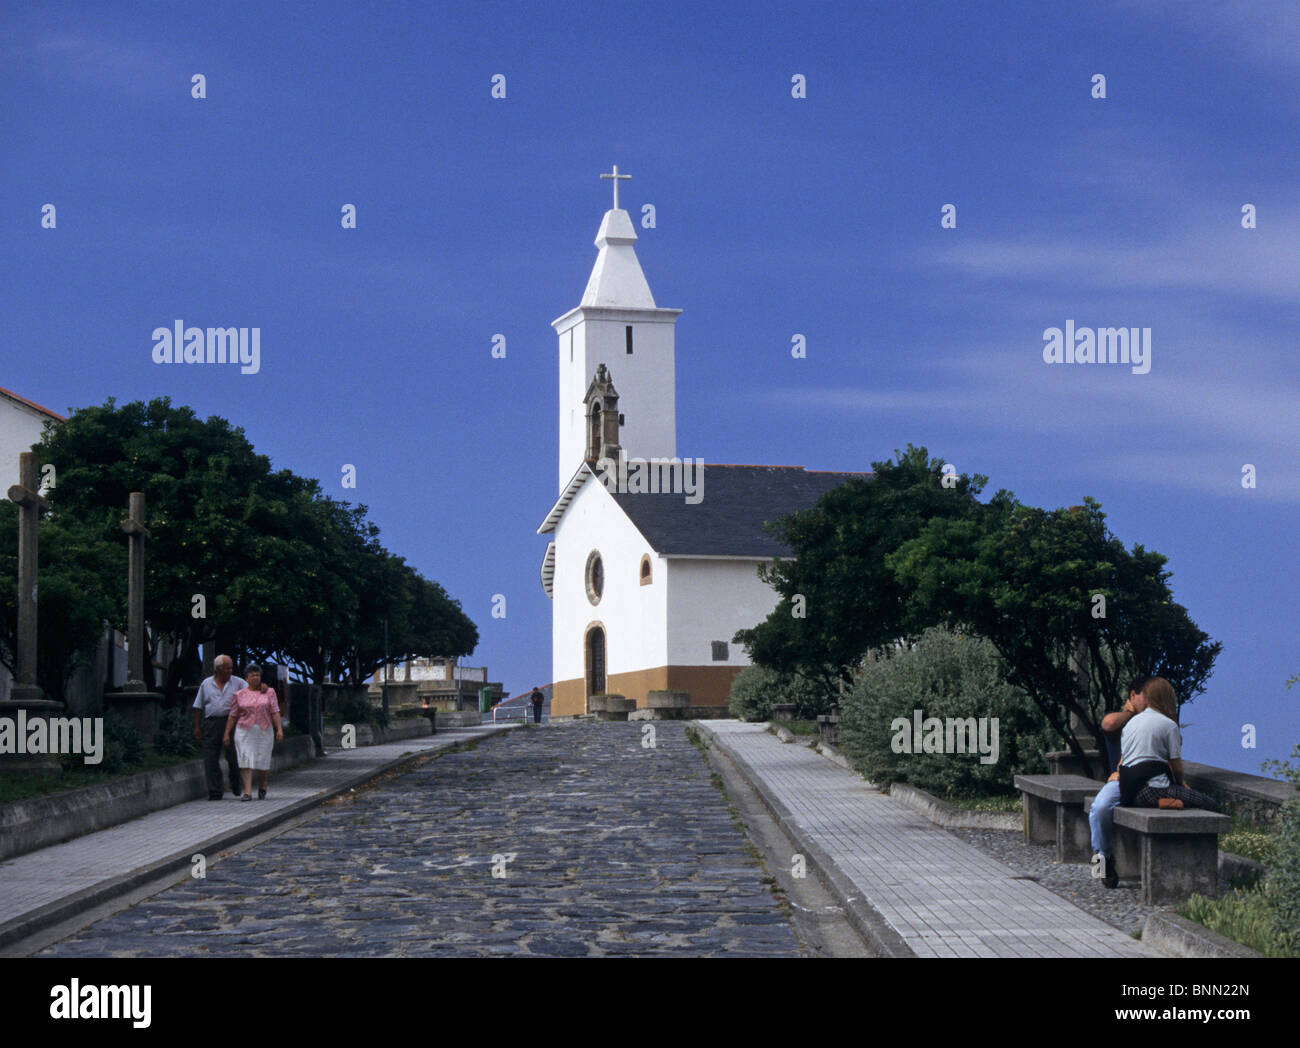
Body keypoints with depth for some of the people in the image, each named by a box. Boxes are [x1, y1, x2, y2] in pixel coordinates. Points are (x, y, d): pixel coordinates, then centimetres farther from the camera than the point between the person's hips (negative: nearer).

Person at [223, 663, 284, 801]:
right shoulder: (239, 695, 6)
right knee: (246, 761, -10)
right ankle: (247, 792, -13)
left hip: (264, 731, 0)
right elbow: (232, 716, 8)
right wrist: (227, 733, 4)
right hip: (244, 732, 0)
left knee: (263, 762, 3)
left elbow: (275, 712, 1)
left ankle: (262, 788, 26)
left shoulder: (269, 692, 6)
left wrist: (279, 729, -8)